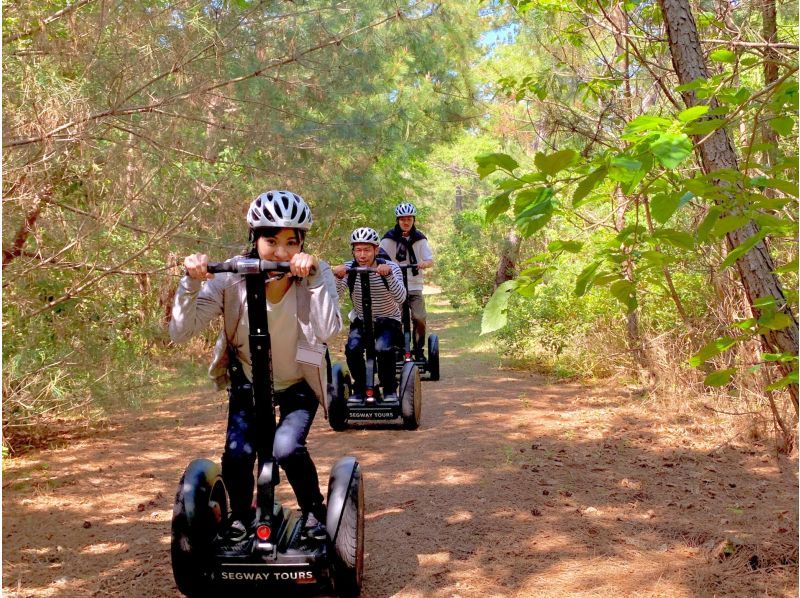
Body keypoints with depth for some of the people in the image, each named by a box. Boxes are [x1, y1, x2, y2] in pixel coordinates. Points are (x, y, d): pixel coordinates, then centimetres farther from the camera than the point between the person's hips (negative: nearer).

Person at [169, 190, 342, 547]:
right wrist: (191, 281, -38)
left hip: (298, 384, -1)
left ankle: (314, 511, 8)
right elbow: (180, 332, -24)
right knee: (237, 456, -18)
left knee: (287, 449, -23)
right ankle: (240, 518, 15)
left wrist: (313, 277, -46)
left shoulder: (315, 275, -22)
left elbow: (326, 331, -39)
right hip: (247, 382, 1)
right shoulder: (230, 278, -21)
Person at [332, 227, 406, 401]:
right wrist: (338, 277, -44)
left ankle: (390, 390, -7)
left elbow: (401, 298, -31)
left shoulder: (390, 267, -15)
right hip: (360, 321, 2)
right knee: (352, 349, -26)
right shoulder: (348, 268, -10)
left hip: (388, 322, -2)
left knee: (383, 348, -30)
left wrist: (389, 274, -46)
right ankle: (360, 389, -2)